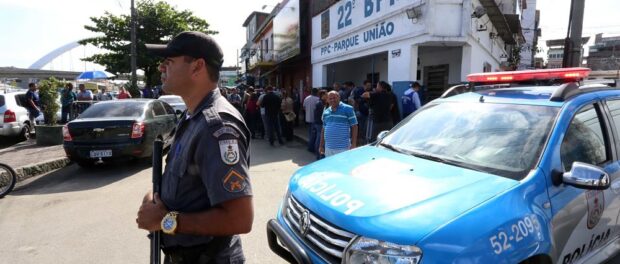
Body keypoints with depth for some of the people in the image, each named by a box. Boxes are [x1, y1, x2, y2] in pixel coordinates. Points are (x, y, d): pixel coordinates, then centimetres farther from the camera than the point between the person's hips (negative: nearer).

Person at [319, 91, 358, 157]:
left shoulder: (348, 109, -4)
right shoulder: (326, 112, 12)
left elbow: (354, 127, -4)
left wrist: (354, 144, -10)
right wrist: (321, 145, 16)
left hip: (343, 148, -5)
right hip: (328, 148, 5)